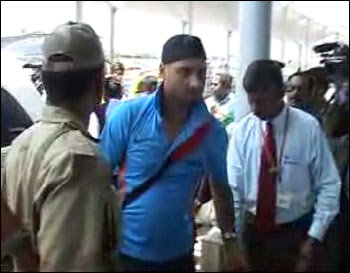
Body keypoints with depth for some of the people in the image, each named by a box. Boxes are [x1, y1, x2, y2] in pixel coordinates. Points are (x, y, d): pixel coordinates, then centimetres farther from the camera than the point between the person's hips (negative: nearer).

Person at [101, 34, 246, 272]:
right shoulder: (129, 115, -15)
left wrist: (231, 242, 2)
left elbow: (223, 189, 4)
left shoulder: (213, 131, -7)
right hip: (125, 250, -2)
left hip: (177, 253, 3)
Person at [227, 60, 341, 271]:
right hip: (253, 231, 2)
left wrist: (315, 238, -11)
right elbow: (233, 188, -5)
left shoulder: (308, 127, -13)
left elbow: (329, 186, -9)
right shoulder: (242, 130, -7)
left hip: (295, 233, -2)